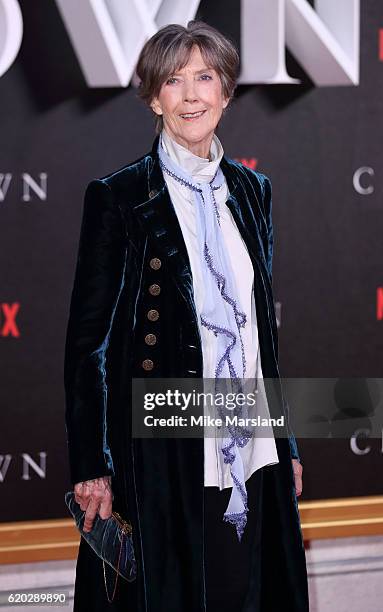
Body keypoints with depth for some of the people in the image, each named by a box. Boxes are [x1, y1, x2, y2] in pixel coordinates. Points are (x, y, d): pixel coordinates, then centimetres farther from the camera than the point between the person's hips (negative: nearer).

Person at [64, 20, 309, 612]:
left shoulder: (251, 190, 10)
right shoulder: (118, 196, -6)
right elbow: (86, 338, -6)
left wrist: (288, 445, 16)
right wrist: (91, 467, -10)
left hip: (251, 457, 5)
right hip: (162, 456, -5)